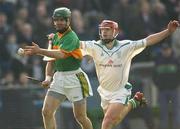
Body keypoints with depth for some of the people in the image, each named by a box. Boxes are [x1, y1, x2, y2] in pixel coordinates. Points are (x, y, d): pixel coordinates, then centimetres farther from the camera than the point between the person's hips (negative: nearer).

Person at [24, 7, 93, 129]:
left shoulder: (71, 37, -14)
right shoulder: (54, 37, 11)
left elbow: (61, 55, -31)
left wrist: (40, 51, -39)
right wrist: (48, 77, 2)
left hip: (74, 78, -7)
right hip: (59, 77, 7)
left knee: (80, 117, 0)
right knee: (47, 112, -7)